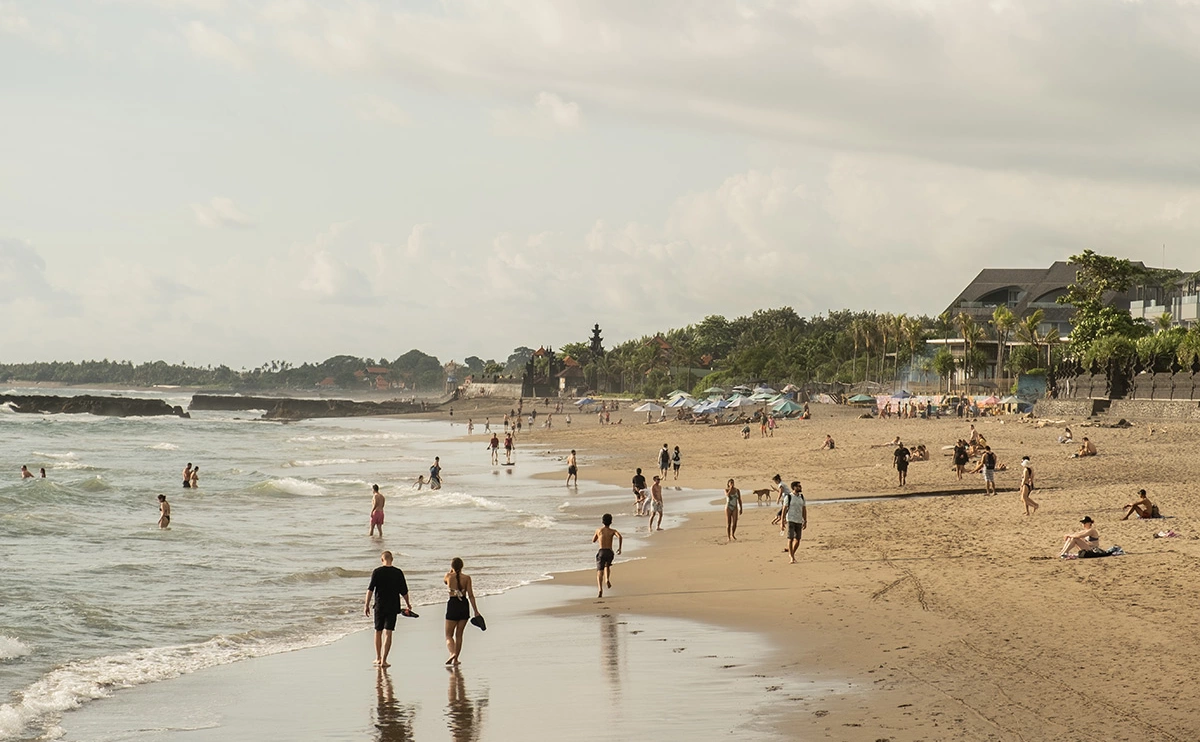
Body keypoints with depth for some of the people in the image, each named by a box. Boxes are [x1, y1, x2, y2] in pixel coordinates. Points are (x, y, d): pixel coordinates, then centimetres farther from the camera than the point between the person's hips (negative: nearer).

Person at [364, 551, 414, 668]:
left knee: (378, 632, 16)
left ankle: (378, 658, 24)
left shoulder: (377, 572, -4)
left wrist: (366, 605, -5)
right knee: (388, 633, -1)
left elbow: (370, 589, -9)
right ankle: (383, 660, -8)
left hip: (379, 606, 0)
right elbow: (404, 591, 3)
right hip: (393, 607, 0)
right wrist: (408, 604, 18)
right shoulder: (398, 573, -1)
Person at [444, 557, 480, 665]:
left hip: (452, 605, -2)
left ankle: (452, 653, -22)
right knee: (459, 634, 14)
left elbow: (444, 581, 21)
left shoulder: (449, 576, -5)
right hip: (464, 605, 2)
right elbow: (470, 595, -7)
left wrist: (451, 571, 20)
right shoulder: (467, 578, -4)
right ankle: (456, 659, 14)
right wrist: (475, 611, -4)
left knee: (449, 635, 5)